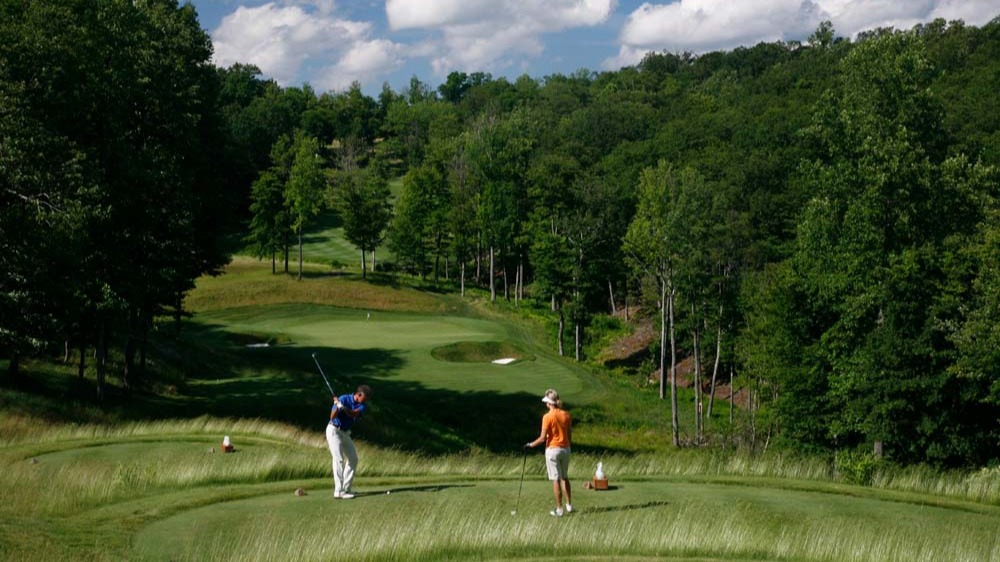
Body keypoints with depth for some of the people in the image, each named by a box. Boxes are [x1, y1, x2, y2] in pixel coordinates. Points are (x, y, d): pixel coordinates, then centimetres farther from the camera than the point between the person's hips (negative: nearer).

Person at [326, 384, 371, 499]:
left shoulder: (363, 405, -5)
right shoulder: (344, 399, -18)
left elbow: (354, 414, -25)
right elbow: (332, 417, -23)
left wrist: (343, 407, -41)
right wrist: (337, 407, -41)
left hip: (345, 433, 7)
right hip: (334, 430, -7)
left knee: (353, 459, 9)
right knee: (339, 459, -16)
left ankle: (346, 488, 16)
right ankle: (339, 492, -20)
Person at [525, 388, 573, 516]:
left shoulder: (547, 417, -15)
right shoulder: (566, 415, 0)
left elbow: (543, 438, -14)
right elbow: (570, 435, 6)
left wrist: (530, 445, 0)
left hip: (552, 449, -5)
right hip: (565, 449, 5)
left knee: (556, 479, 0)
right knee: (564, 478, 20)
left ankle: (559, 509, 4)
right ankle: (569, 505, 24)